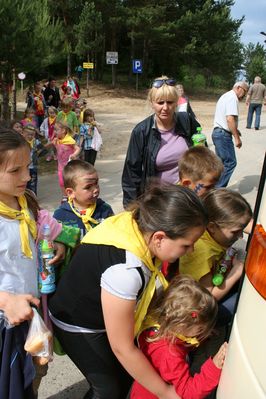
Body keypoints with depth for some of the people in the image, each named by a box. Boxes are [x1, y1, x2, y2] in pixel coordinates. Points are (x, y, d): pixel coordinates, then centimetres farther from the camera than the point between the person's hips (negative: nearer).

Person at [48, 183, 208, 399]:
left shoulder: (142, 225, -21)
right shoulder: (125, 268, -40)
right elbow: (122, 348, -27)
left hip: (105, 315, 7)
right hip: (78, 327, -6)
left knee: (127, 373, 13)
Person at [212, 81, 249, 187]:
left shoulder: (226, 96, 21)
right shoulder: (233, 97, -12)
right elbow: (230, 119, -23)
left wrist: (234, 130, 19)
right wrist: (237, 138, -20)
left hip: (217, 132, 11)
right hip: (223, 134, -10)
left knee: (221, 162, 14)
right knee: (230, 163, -6)